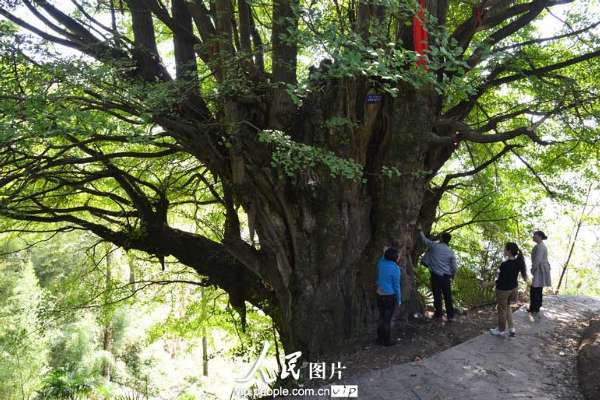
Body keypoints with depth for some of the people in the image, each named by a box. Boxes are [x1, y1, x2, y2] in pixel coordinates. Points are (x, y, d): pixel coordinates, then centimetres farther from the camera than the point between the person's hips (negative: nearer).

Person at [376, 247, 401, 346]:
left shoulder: (381, 263, -4)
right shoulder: (395, 268, -18)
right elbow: (396, 285, -12)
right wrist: (399, 300, -1)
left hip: (380, 294, 6)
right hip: (390, 296, -6)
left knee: (381, 317, 17)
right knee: (387, 319, 4)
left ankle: (380, 338, 25)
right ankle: (387, 341, 15)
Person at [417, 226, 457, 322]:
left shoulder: (434, 246, -6)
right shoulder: (451, 252, 0)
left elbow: (425, 239, 10)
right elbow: (454, 267, 4)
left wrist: (420, 230, 25)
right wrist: (452, 276, 21)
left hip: (435, 275, -2)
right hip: (446, 276, 2)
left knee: (437, 295, 8)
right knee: (448, 297, 7)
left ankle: (439, 313, 14)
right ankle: (450, 316, 9)